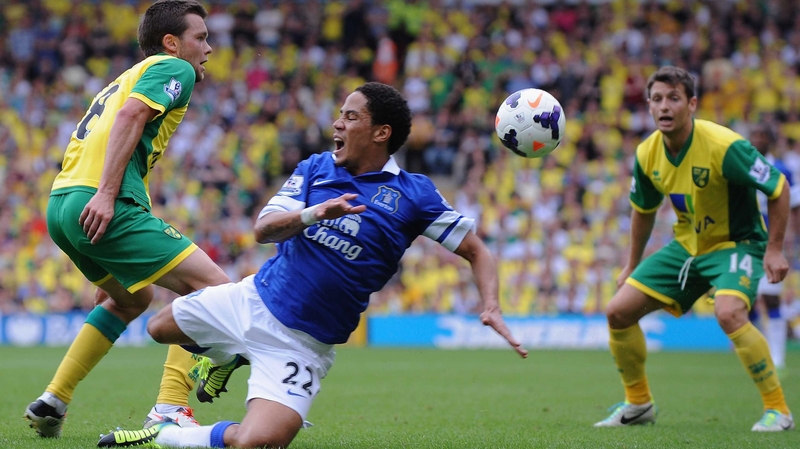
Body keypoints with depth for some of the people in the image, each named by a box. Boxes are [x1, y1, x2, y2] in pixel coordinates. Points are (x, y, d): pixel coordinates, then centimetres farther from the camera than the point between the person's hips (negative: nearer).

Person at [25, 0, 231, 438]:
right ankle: (168, 412, -21)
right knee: (214, 288, -9)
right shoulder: (175, 69, 6)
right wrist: (106, 193, -23)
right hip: (103, 204, -10)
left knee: (132, 298, 31)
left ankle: (52, 401, 24)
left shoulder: (128, 77, 32)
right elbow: (130, 115, -13)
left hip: (61, 203, 10)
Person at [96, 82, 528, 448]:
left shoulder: (412, 194, -7)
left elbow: (476, 250, -3)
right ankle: (225, 355, 45)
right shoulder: (314, 170, 2)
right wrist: (314, 214, -29)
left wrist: (490, 307, -21)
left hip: (302, 343, -4)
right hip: (254, 299, 4)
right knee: (160, 328, 20)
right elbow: (263, 229, -9)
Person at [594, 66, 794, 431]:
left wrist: (774, 250, -19)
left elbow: (779, 188, -17)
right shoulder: (647, 154, -6)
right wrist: (632, 266, 18)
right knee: (618, 312, 0)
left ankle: (777, 409, -22)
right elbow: (643, 209, 14)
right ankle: (638, 404, 21)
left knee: (728, 313, -35)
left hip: (736, 243, -7)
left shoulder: (723, 146, -26)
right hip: (686, 246, 7)